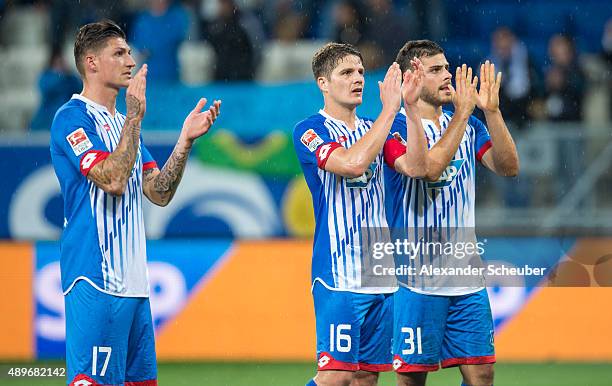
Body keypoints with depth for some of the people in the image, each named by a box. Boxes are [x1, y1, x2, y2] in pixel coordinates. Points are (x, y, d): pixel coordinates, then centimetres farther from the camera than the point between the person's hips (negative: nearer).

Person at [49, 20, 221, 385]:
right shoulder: (73, 118, -7)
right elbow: (113, 179, -20)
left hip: (133, 281, 9)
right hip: (95, 282, -9)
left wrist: (186, 139, 5)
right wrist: (135, 115, -18)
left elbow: (160, 193, 15)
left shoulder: (123, 123, 20)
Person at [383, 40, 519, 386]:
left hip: (467, 276, 5)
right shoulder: (397, 128, -6)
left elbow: (508, 167, 0)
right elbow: (425, 168, -23)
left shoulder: (469, 126, 12)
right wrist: (462, 113, -19)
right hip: (417, 278, -5)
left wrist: (491, 110, -11)